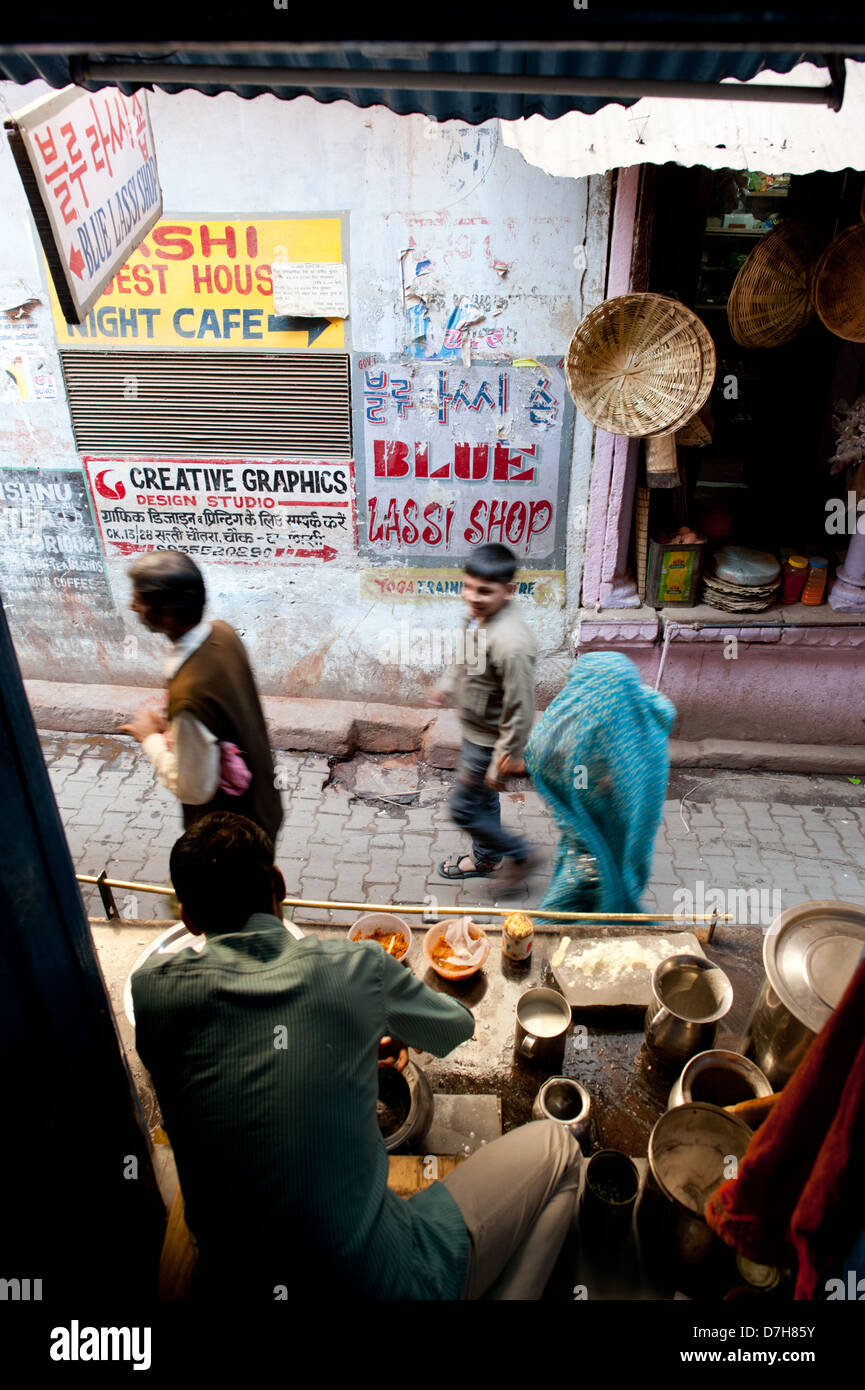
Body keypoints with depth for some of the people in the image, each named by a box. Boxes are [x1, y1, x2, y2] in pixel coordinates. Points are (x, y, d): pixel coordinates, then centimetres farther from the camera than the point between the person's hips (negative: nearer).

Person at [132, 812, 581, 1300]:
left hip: (235, 1285, 4)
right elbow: (458, 1025, 9)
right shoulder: (358, 968, -12)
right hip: (384, 1281, -3)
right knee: (553, 1147, 15)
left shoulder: (153, 989, -9)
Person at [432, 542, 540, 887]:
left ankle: (521, 854, 26)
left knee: (463, 809, 7)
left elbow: (520, 711, -29)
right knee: (483, 798, 26)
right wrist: (448, 685, 25)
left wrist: (500, 763, -23)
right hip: (474, 730, 9)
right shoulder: (478, 615, -8)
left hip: (489, 741, -9)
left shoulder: (510, 643, -36)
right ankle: (485, 858, 49)